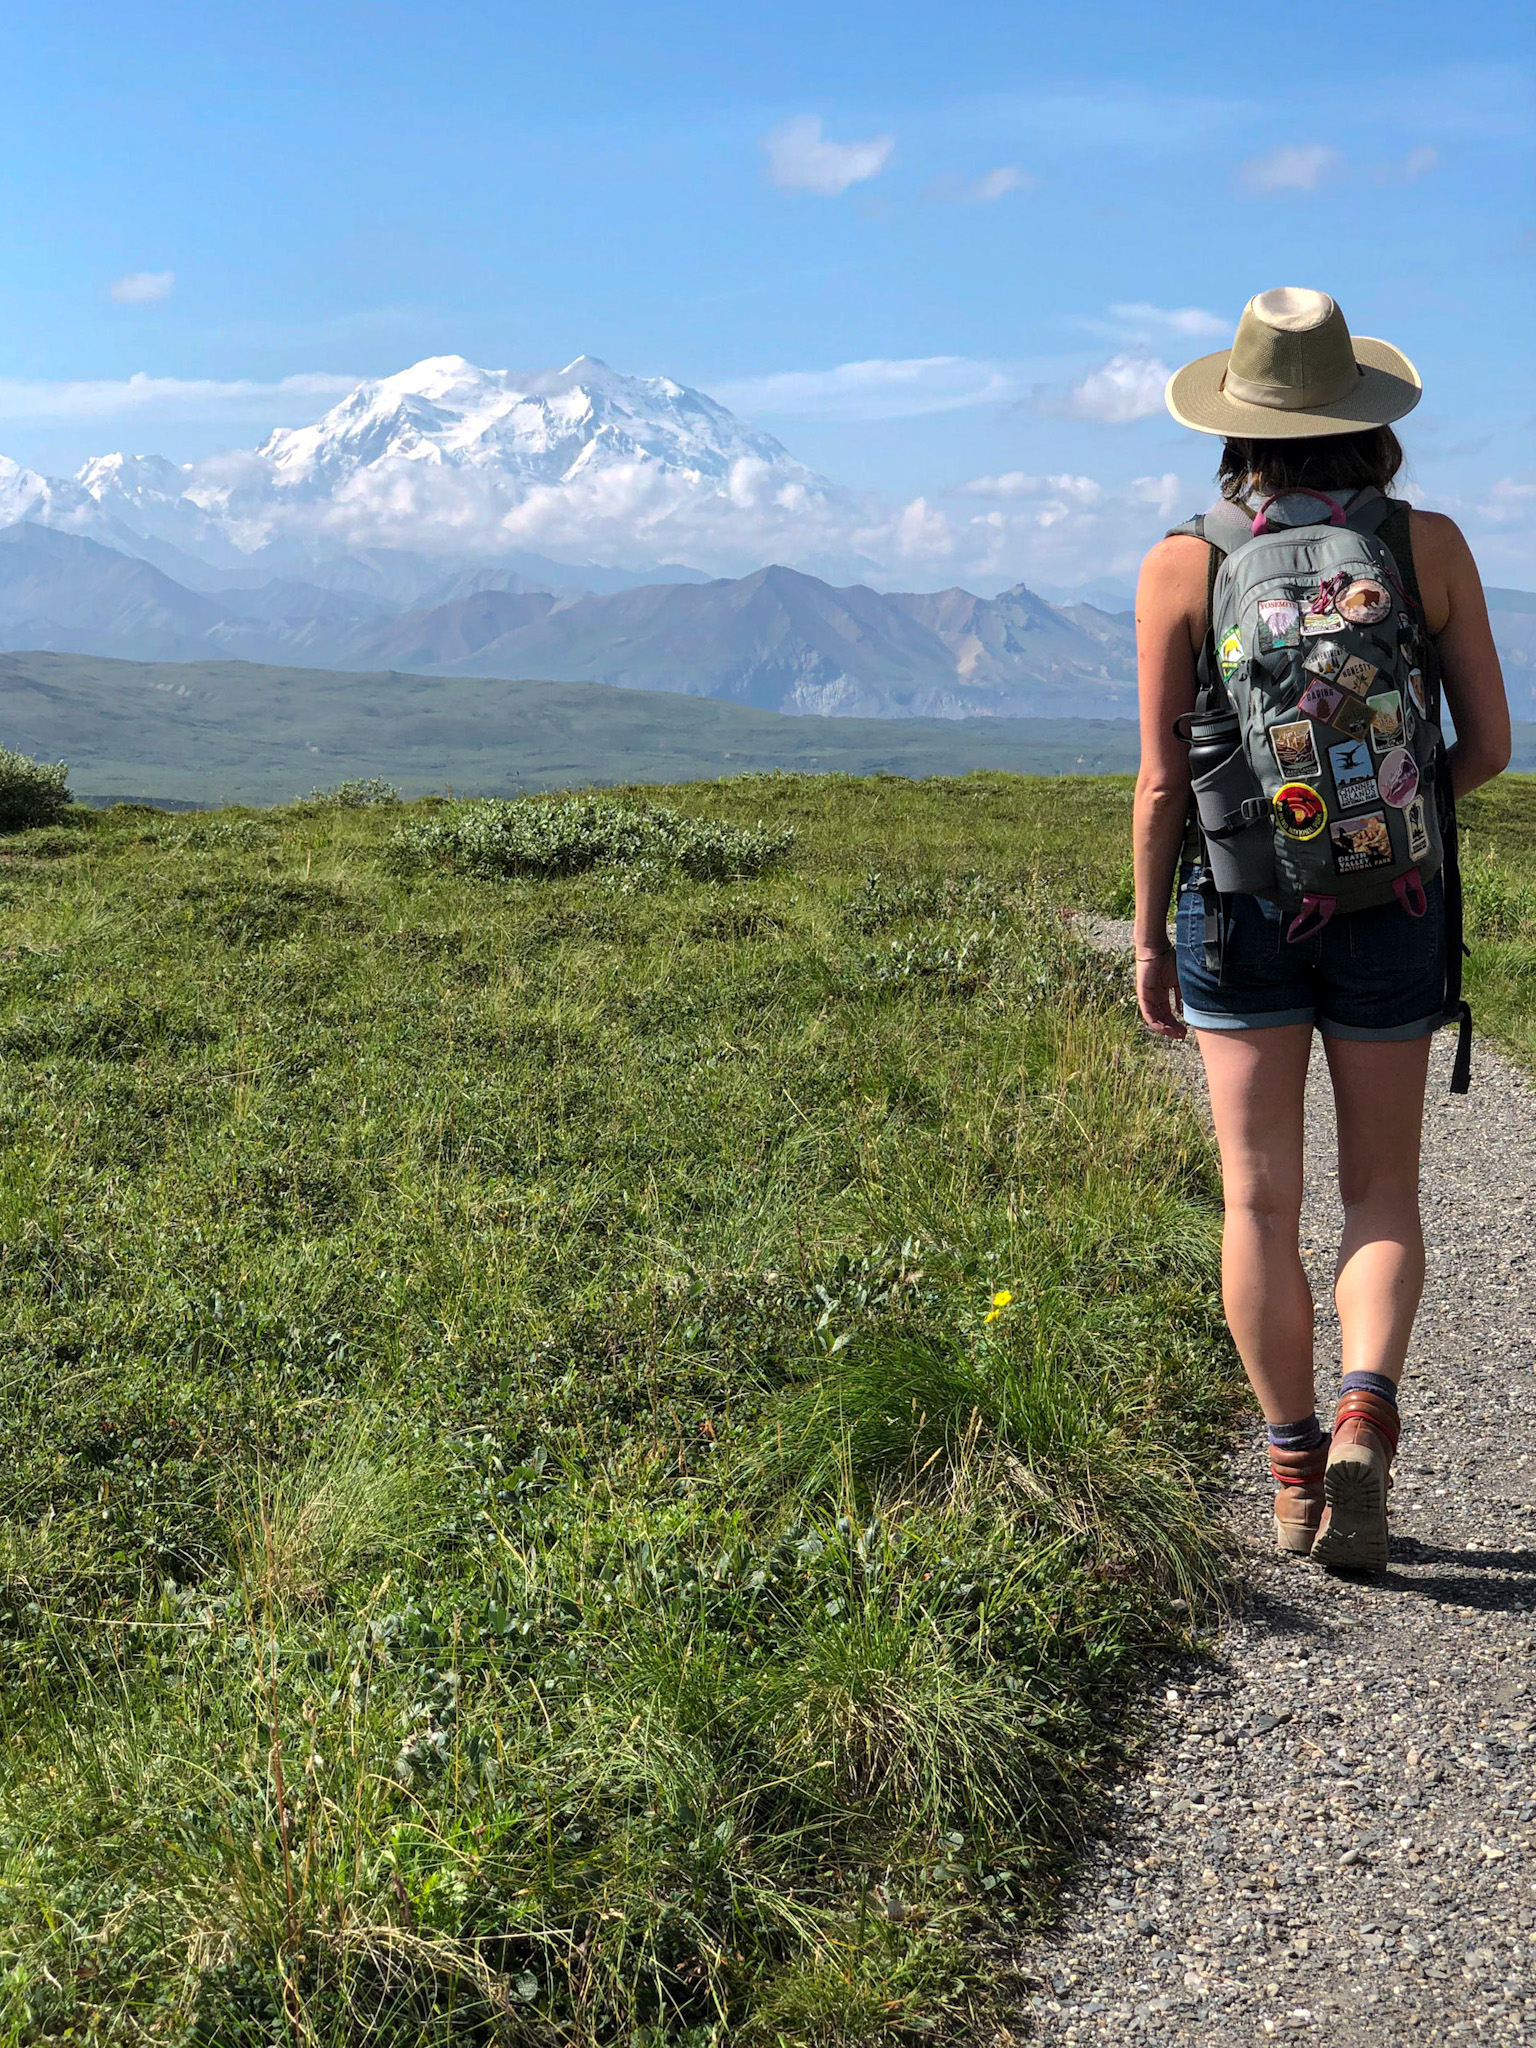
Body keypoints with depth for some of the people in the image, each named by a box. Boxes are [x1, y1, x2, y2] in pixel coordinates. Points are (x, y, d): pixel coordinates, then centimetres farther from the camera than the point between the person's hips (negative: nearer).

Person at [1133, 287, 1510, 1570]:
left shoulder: (1181, 567, -5)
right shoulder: (1431, 547, -3)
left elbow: (1161, 779, -6)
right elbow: (1489, 745, -1)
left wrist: (1148, 937, 5)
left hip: (1237, 902, 0)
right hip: (1389, 908, 1)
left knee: (1261, 1199, 8)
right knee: (1382, 1190, 12)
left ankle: (1296, 1469, 13)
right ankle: (1366, 1415, -10)